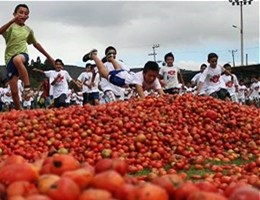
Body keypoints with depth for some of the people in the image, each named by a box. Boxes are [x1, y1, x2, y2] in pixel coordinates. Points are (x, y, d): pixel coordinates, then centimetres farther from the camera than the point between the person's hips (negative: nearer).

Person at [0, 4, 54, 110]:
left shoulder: (28, 30, 12)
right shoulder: (11, 26, -1)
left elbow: (36, 44, 27)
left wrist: (48, 56, 29)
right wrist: (13, 20, -31)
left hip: (23, 54, 1)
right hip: (10, 59, 0)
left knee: (17, 59, -41)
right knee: (14, 91, -4)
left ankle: (27, 87, -32)